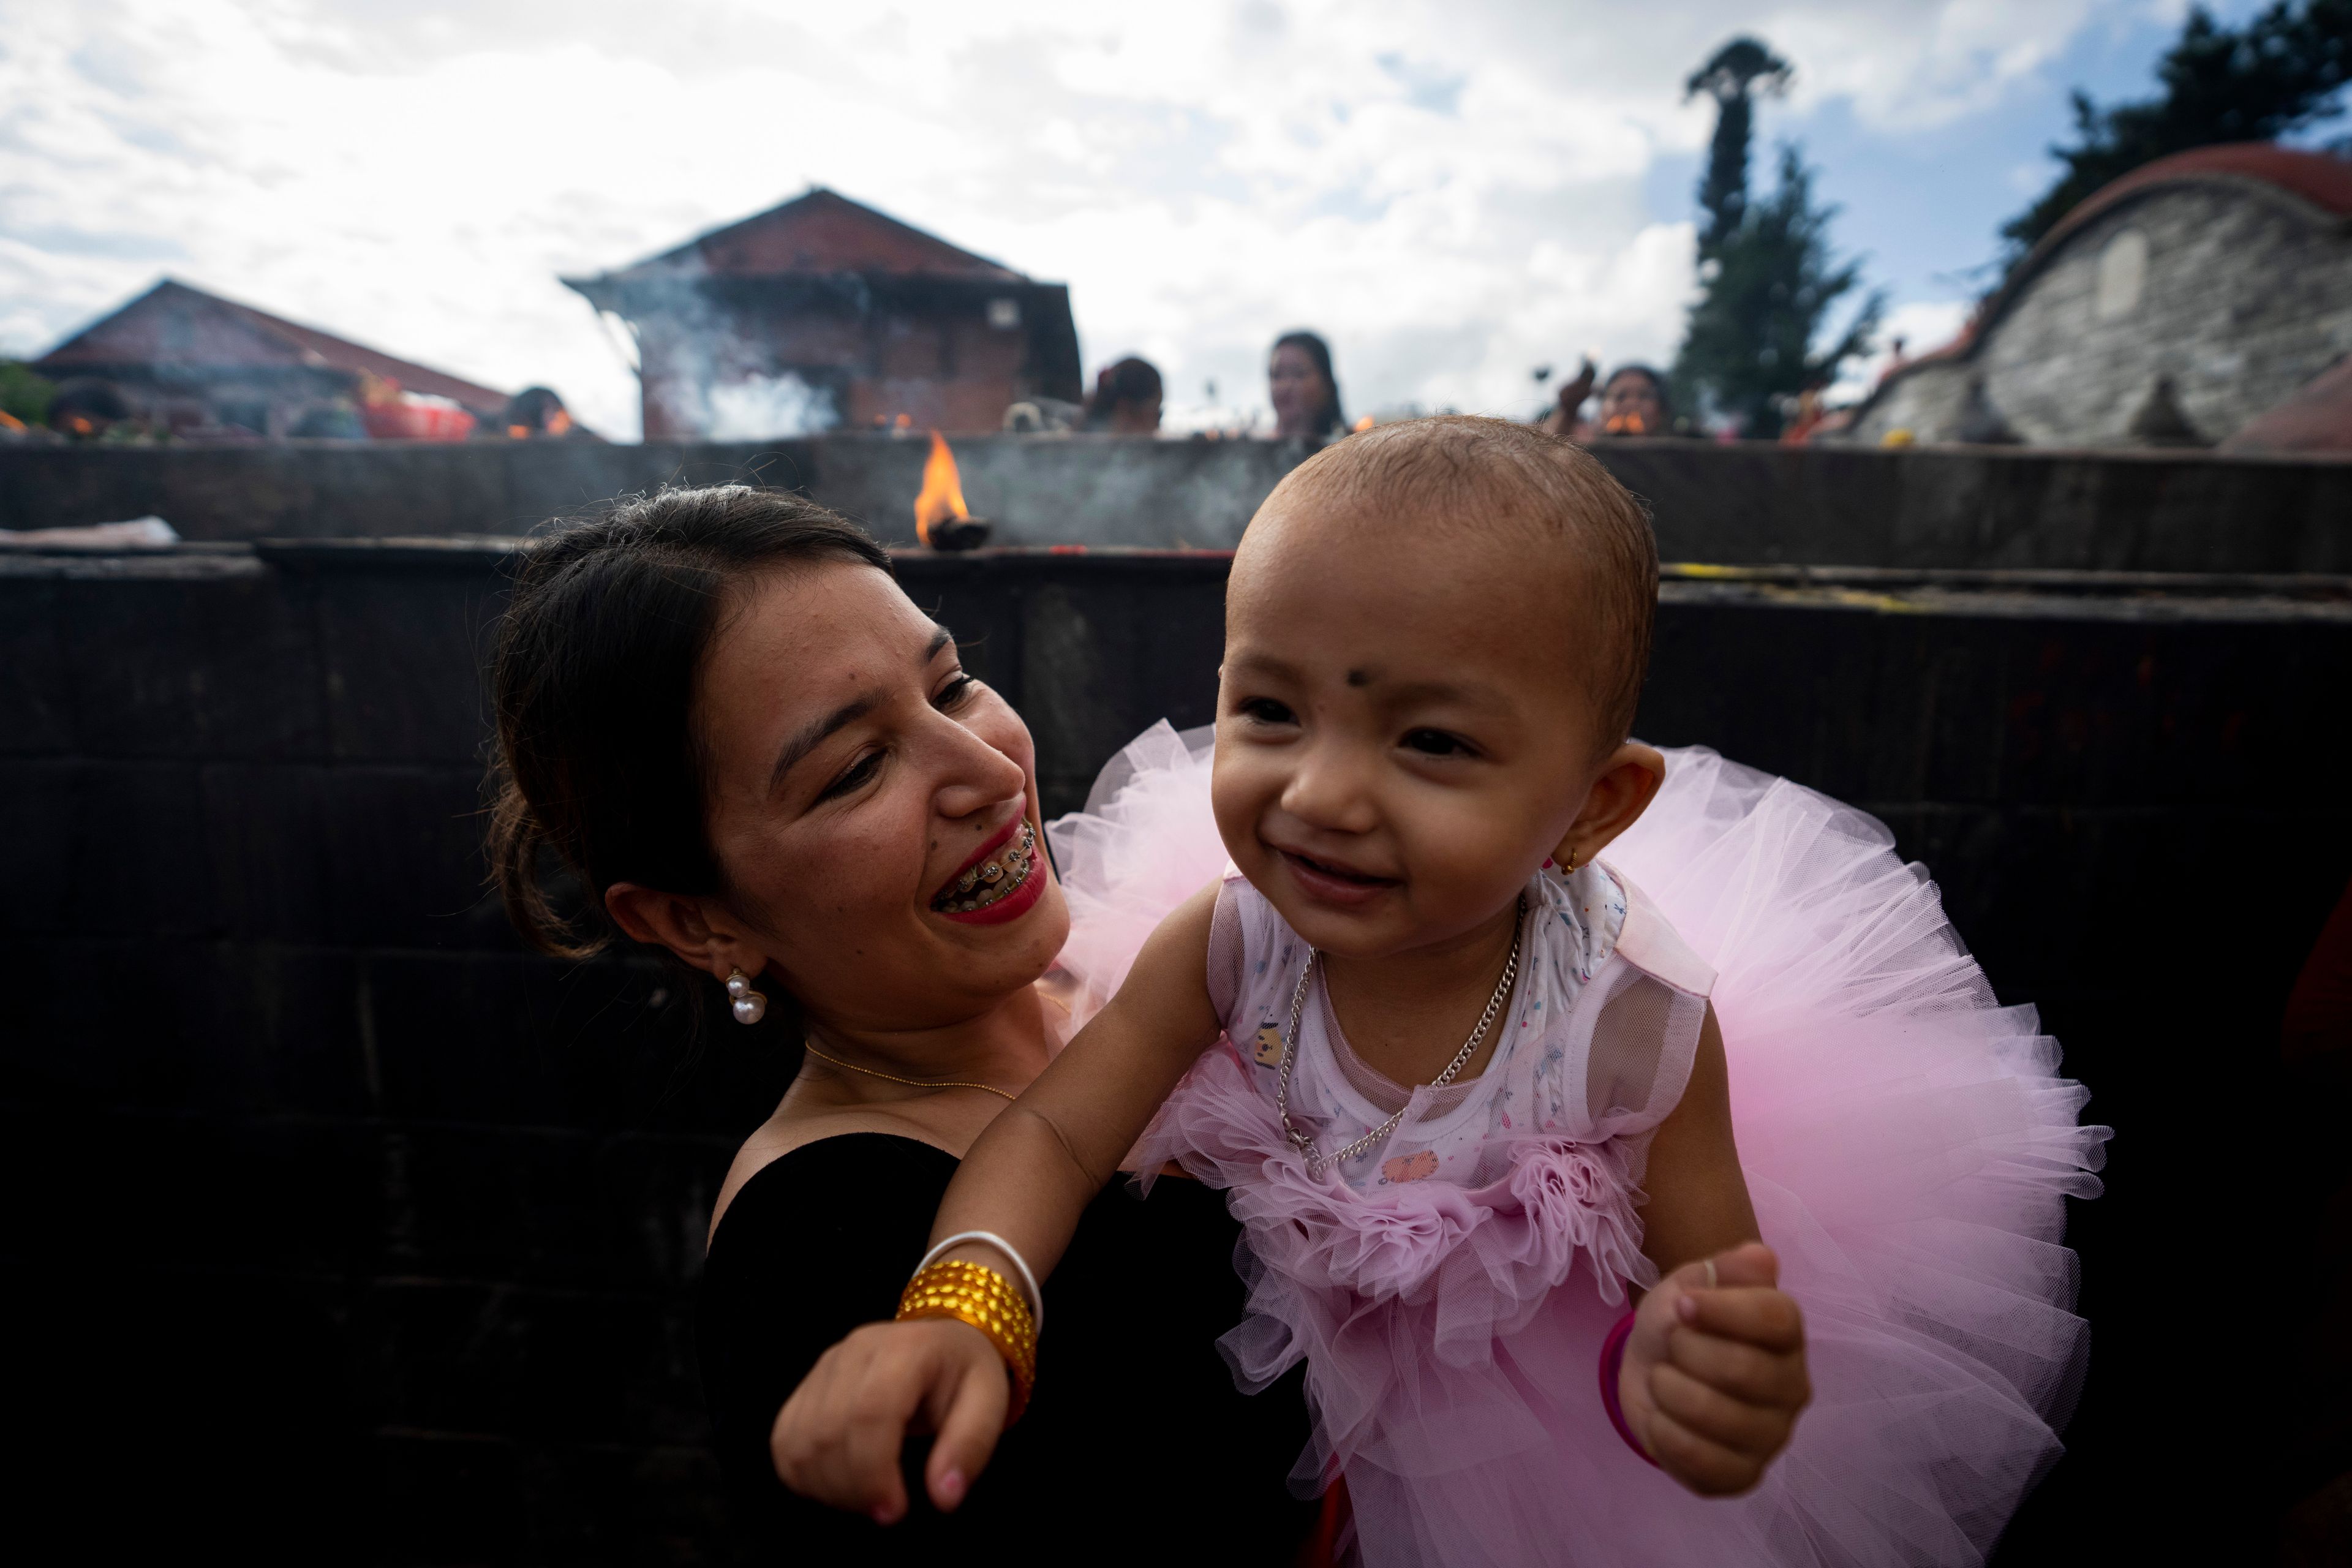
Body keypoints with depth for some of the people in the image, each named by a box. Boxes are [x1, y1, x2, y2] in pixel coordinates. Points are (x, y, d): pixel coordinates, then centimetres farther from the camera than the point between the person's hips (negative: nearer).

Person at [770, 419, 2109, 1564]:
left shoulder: (1640, 1029, -34)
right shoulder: (1226, 939, -30)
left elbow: (1714, 1271, -21)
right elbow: (1052, 1132, -25)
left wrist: (1686, 1377, -45)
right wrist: (960, 1306, -45)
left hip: (1533, 1392, 0)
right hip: (1299, 1338, 2)